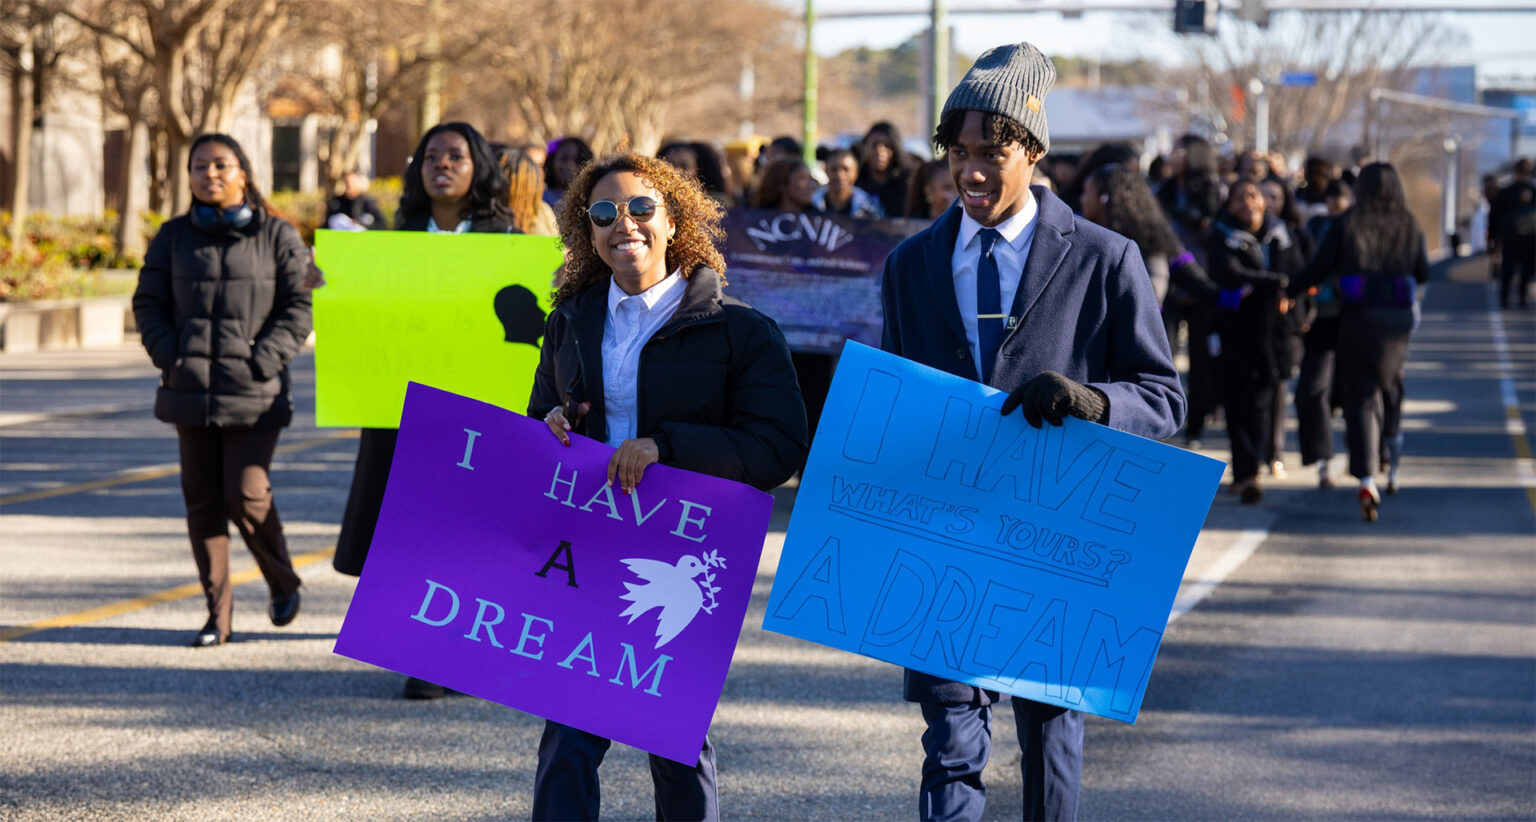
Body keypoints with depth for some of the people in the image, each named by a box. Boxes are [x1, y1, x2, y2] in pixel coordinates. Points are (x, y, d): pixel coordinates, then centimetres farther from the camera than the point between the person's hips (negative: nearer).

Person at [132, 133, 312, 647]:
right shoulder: (175, 237, 10)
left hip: (254, 393, -3)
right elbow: (148, 302, 11)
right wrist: (169, 355, -4)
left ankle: (282, 582, 17)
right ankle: (217, 614, 11)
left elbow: (300, 305, -2)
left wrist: (263, 361, -11)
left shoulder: (277, 236, 2)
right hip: (191, 390, 3)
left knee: (246, 493, -11)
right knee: (201, 498, 3)